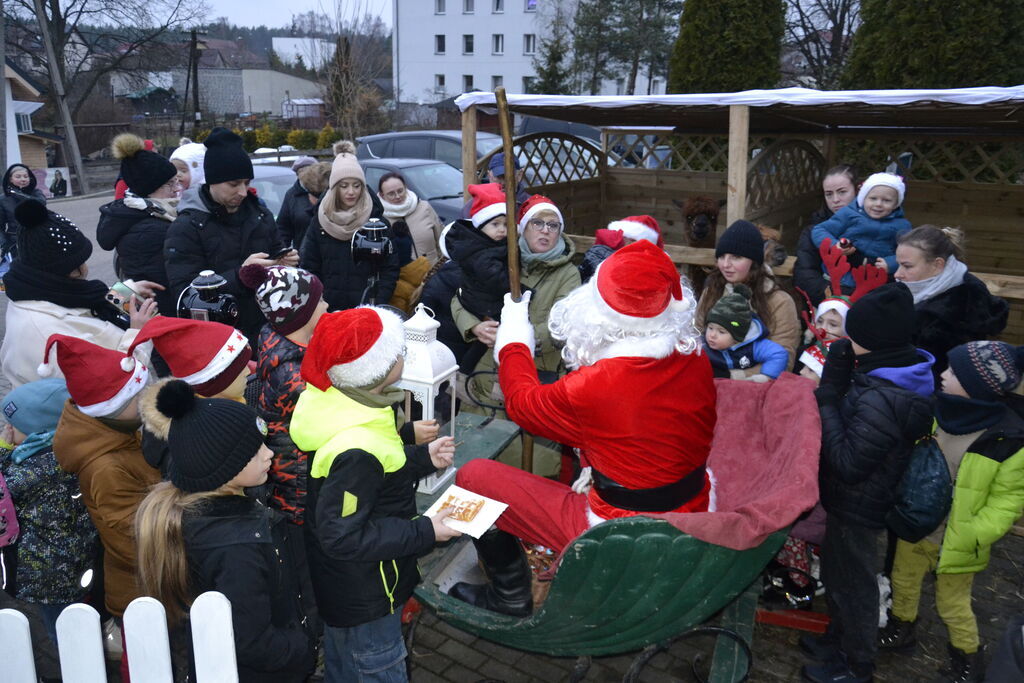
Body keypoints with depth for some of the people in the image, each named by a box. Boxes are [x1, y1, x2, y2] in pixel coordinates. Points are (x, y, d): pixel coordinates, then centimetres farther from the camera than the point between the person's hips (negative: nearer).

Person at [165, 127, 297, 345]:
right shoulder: (185, 228, -10)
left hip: (264, 332, 5)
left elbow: (275, 252, 21)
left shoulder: (260, 214, 7)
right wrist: (239, 275, -29)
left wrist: (284, 262, -4)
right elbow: (184, 292, -18)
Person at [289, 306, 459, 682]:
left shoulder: (336, 402, -10)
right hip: (363, 596, -8)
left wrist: (423, 457, 0)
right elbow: (344, 538, -31)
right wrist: (425, 532, -26)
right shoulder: (356, 450, -38)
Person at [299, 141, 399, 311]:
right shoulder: (319, 222, 4)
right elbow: (310, 267, 6)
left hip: (368, 307, -2)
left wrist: (379, 306, -11)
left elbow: (390, 268, -2)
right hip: (328, 308, 2)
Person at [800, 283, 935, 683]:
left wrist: (828, 396, -27)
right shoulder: (902, 375, -3)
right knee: (837, 573, 27)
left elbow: (847, 462, -29)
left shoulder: (880, 400, -34)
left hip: (857, 508, -9)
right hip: (859, 500, 9)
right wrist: (835, 391, -10)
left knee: (851, 583, 12)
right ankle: (839, 639, 49)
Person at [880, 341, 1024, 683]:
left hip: (955, 539, -4)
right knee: (903, 580, 23)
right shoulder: (937, 409, -12)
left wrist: (973, 536, -22)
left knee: (951, 603, 14)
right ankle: (901, 630, 49)